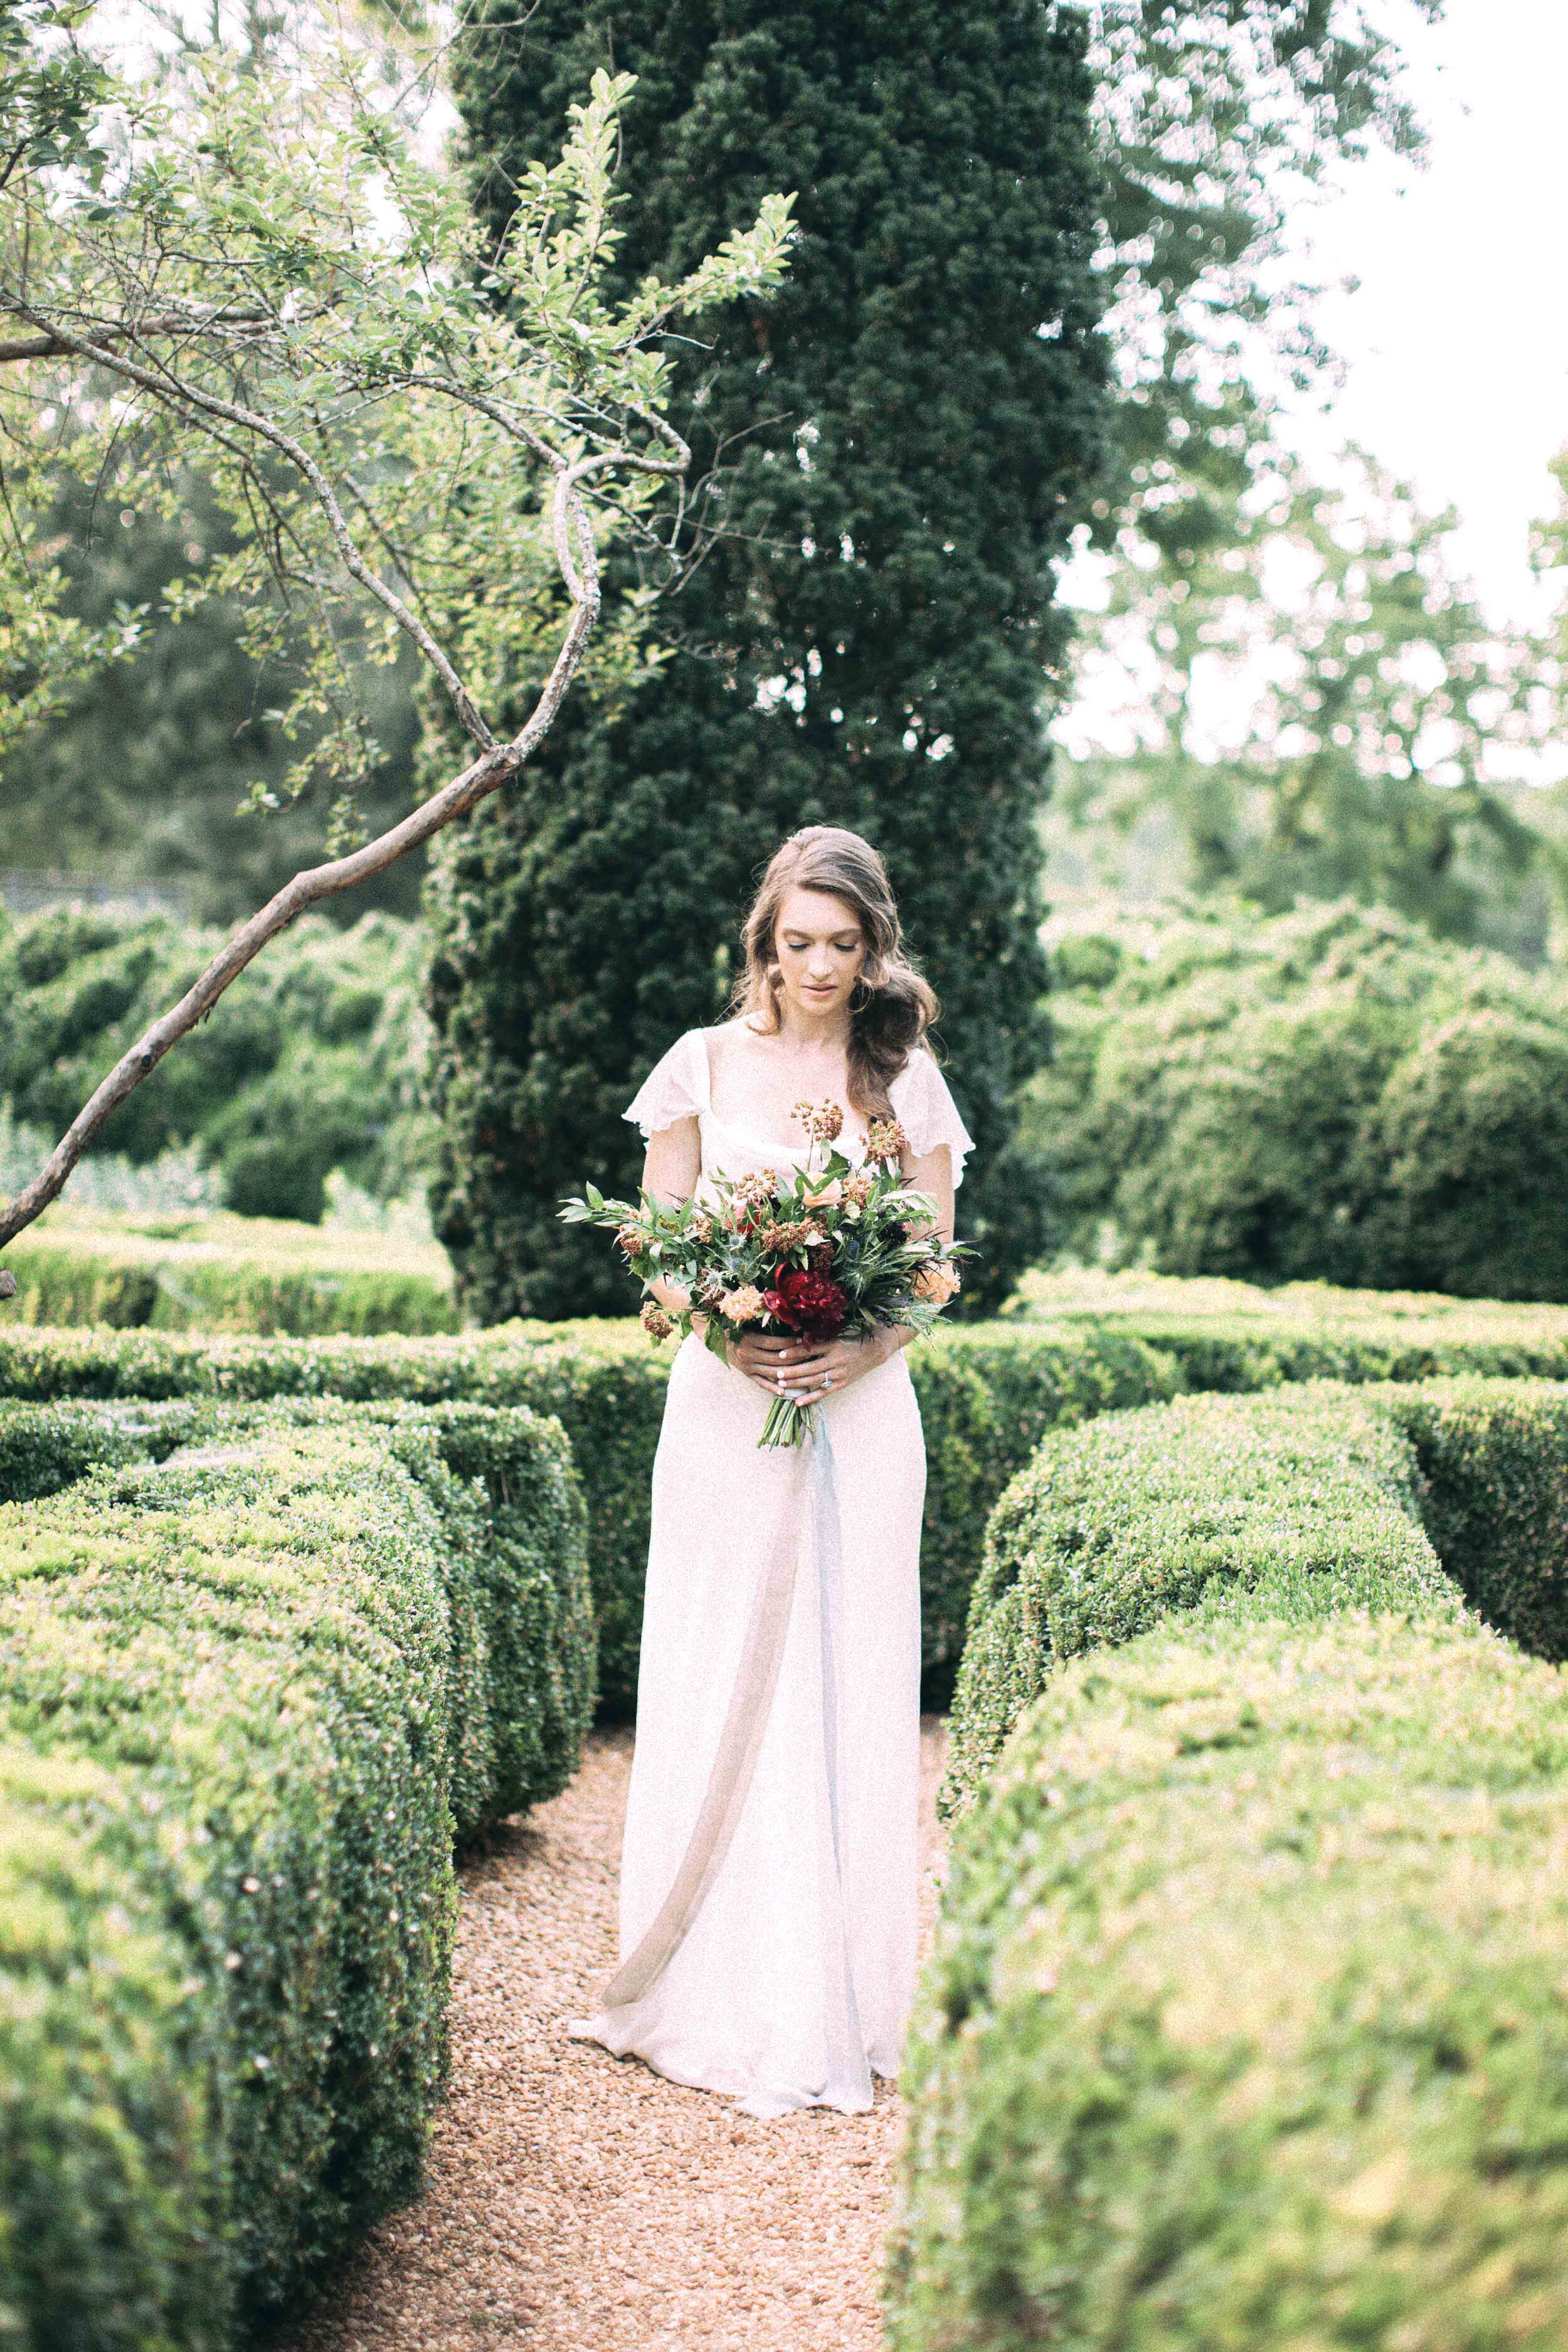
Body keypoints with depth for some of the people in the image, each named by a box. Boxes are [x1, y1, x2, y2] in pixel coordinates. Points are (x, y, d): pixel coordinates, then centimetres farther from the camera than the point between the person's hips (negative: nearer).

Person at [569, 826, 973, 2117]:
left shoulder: (906, 1076, 7)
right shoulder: (705, 1065, 6)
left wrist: (866, 1346, -13)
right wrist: (721, 1330, -13)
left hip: (861, 1412, 1)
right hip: (727, 1409, 0)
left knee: (851, 1692, 2)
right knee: (721, 1686, 0)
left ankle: (837, 2001, 10)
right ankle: (714, 1994, 11)